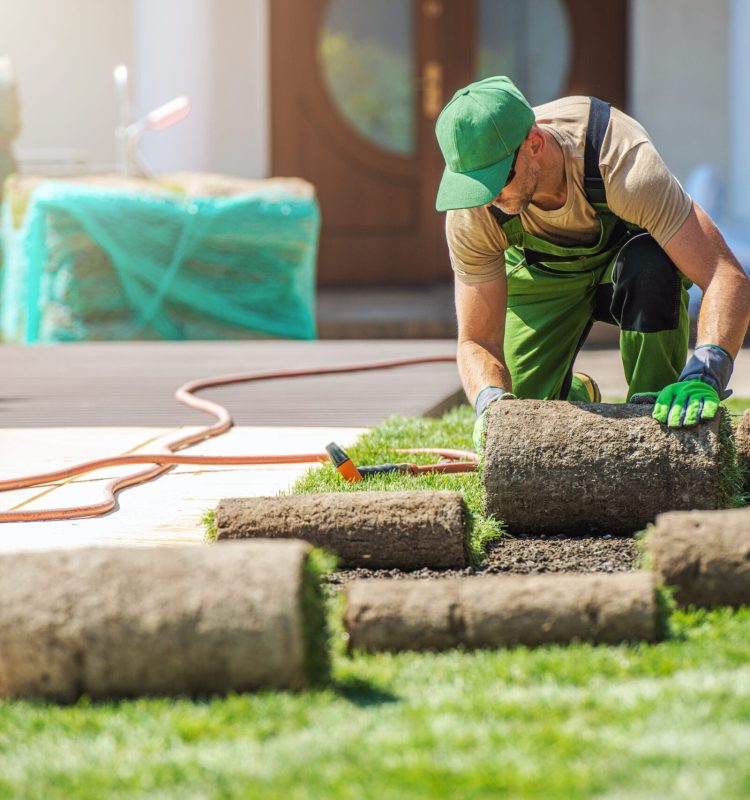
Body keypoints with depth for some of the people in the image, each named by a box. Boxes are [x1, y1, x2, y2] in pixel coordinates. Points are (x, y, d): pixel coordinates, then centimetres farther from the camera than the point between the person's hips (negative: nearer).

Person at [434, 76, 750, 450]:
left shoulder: (622, 161, -42)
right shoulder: (472, 213, -32)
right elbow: (476, 341, -24)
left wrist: (702, 376, -61)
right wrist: (492, 402, -48)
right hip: (541, 272, 2)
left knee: (649, 265, -39)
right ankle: (578, 396, 25)